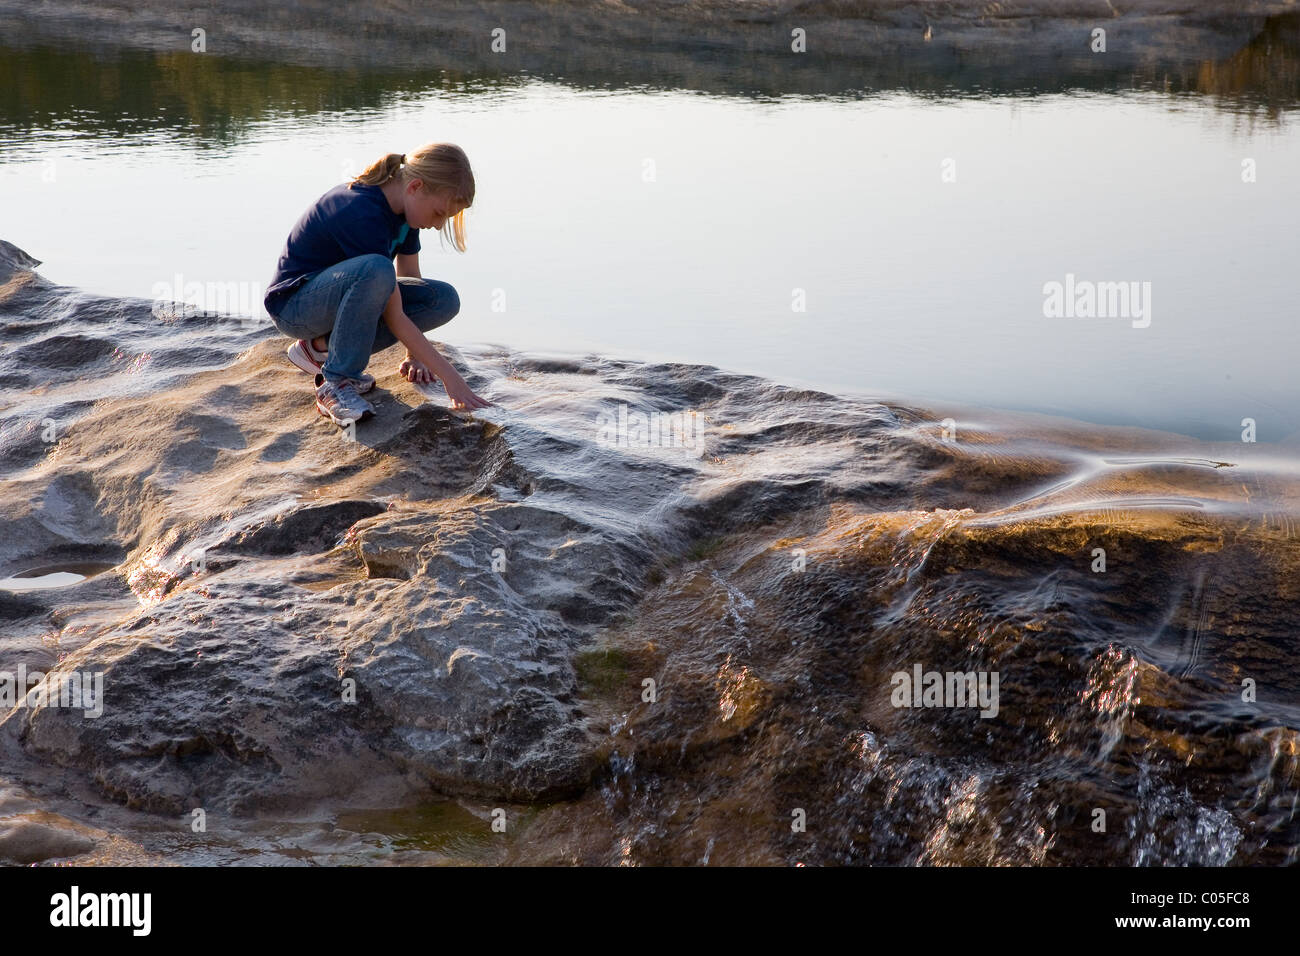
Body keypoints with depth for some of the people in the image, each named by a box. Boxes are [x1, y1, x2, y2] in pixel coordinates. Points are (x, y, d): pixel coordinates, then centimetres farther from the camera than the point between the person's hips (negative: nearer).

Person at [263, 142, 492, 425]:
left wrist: (414, 355, 5)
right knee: (376, 270, -40)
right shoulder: (364, 215, -30)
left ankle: (322, 346, -4)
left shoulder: (402, 205, -4)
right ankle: (335, 383, -24)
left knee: (445, 299, -10)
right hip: (293, 303, -9)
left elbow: (410, 278, 8)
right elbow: (394, 317, -29)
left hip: (340, 294, 9)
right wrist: (450, 377, -27)